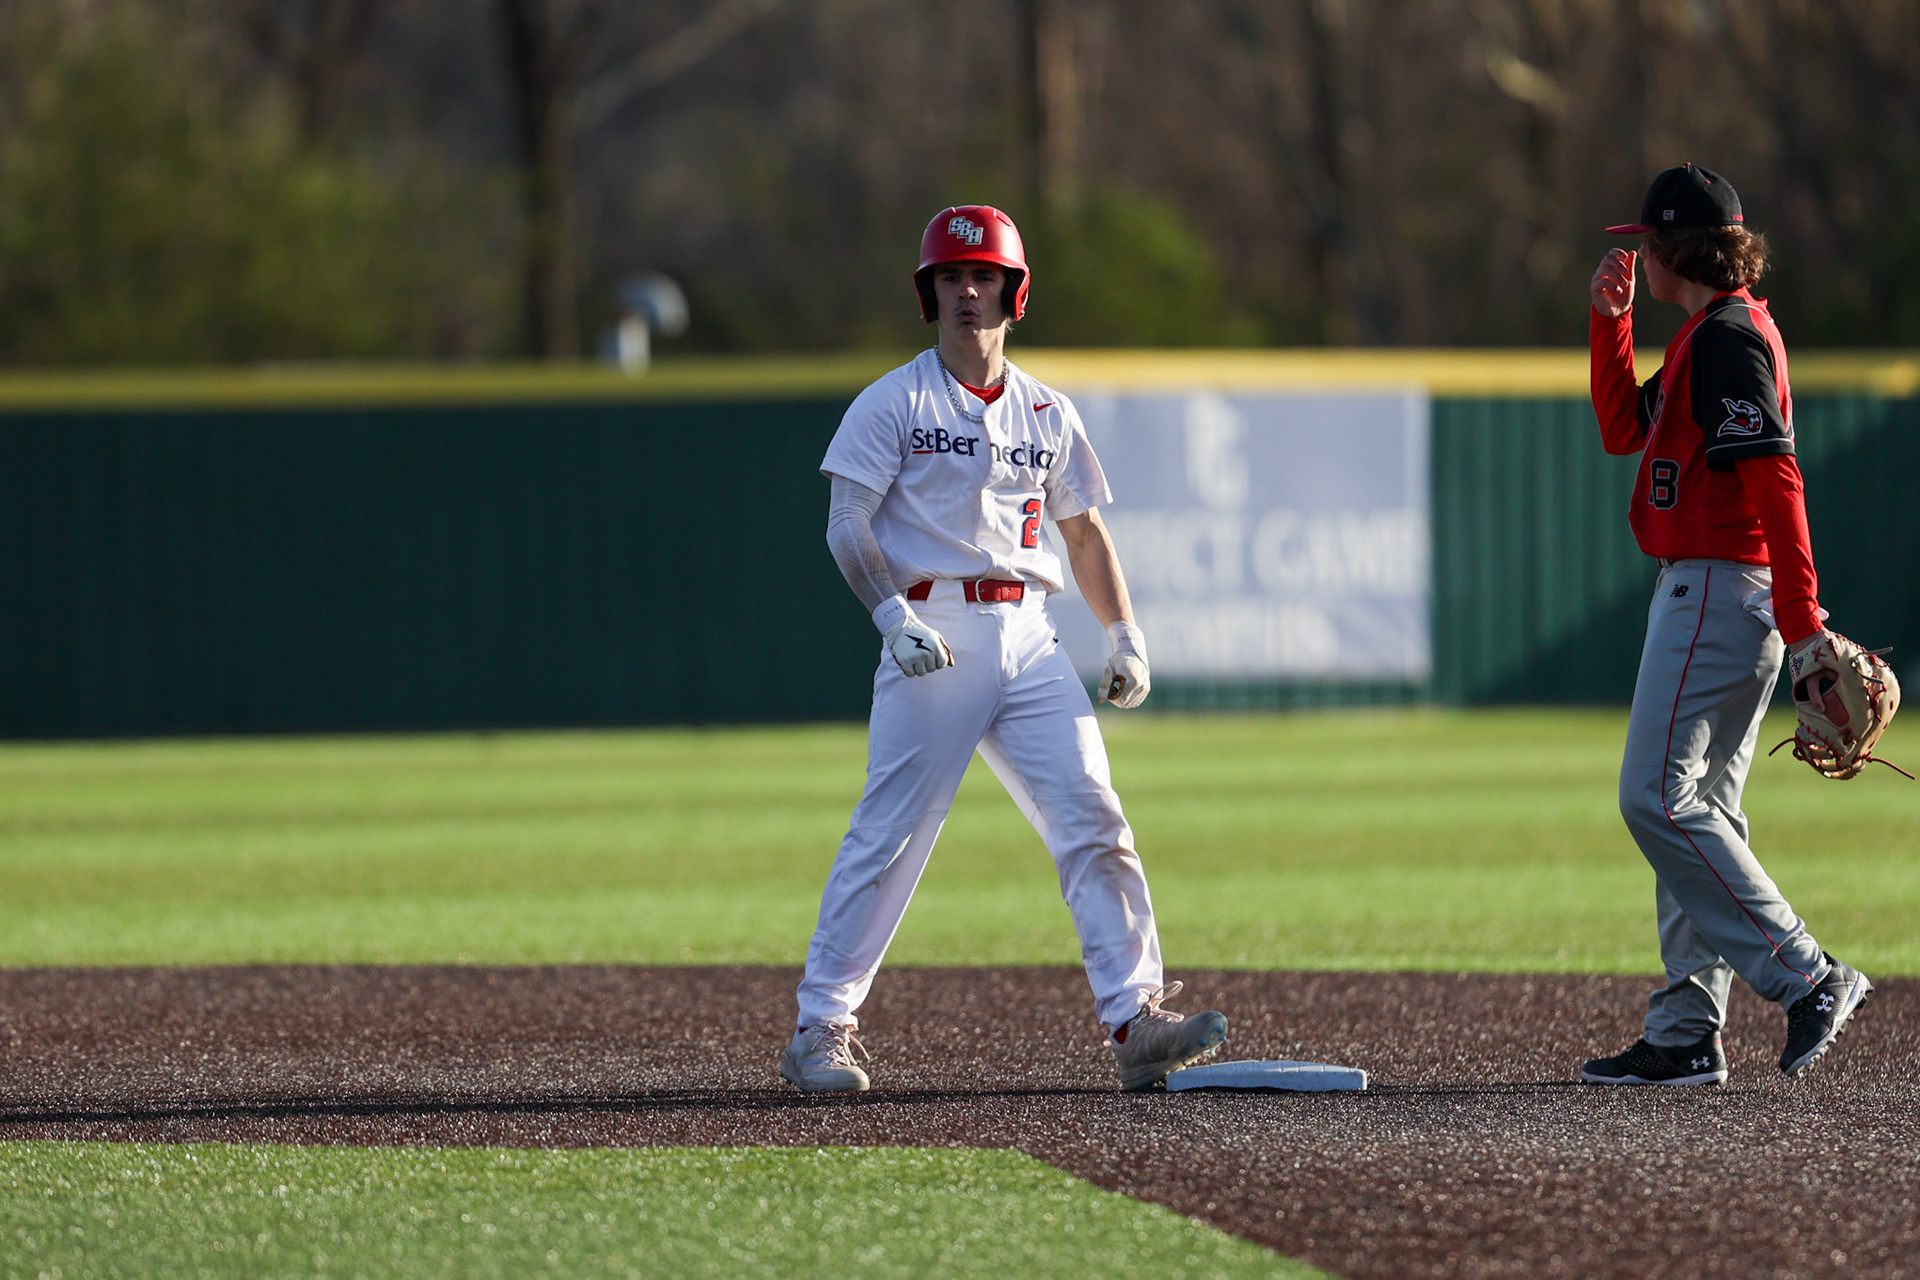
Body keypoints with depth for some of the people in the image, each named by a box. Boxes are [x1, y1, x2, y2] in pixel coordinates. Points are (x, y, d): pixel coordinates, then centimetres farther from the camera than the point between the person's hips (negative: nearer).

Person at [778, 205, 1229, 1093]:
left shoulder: (1046, 412, 15)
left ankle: (1136, 1020, -8)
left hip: (1027, 637, 4)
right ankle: (820, 1029, 1)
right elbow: (846, 526, -4)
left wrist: (1124, 635, 11)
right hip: (934, 637, -4)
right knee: (890, 836, -7)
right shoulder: (895, 403, 1)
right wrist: (894, 615, -19)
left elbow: (1083, 530, 23)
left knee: (1093, 821, -6)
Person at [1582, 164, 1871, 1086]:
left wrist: (1802, 622, -27)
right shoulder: (1707, 334, 17)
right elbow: (1624, 430, 25)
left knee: (1657, 800, -13)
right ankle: (1686, 1035, 9)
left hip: (1717, 589, -11)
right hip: (1706, 591, 11)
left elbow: (1774, 476, -22)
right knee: (1693, 811, 9)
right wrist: (1611, 321, 15)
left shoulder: (1727, 336, -15)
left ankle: (1804, 978, -13)